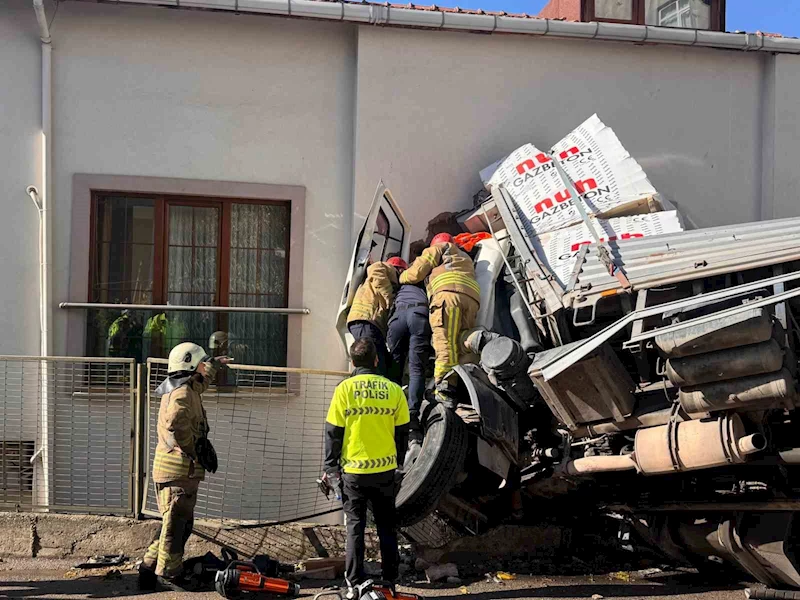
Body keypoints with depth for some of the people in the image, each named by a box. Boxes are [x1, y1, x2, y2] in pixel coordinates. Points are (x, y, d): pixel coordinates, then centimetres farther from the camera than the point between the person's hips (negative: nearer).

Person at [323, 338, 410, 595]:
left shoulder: (345, 389, -8)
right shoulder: (394, 390, -1)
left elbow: (333, 432, -6)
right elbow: (402, 432, 7)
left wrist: (330, 468, 2)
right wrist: (397, 463, 21)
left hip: (354, 470, -2)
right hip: (385, 470, 2)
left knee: (355, 527, 7)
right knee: (387, 526, 13)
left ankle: (356, 584, 8)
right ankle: (390, 581, 17)